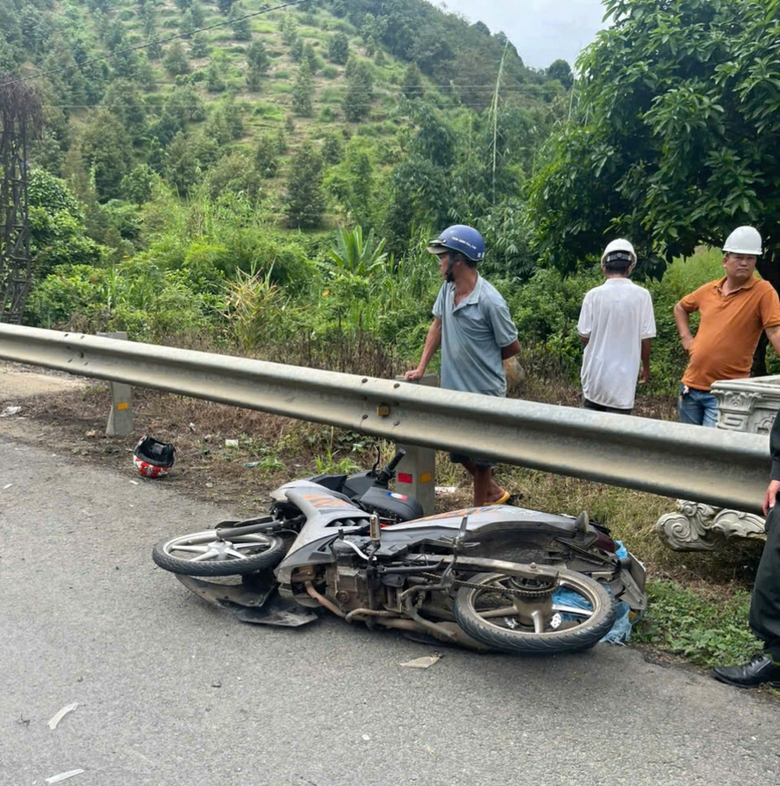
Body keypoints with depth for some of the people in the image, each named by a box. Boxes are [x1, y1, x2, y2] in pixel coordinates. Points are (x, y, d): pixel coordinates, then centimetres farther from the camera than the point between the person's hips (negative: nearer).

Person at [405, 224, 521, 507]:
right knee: (461, 455, 20)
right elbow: (437, 326, 12)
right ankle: (494, 494, 41)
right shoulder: (447, 289, -1)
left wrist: (482, 360, 5)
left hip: (484, 394, -7)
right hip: (453, 389, 7)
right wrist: (421, 367, 4)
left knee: (480, 460, 8)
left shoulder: (490, 302, -21)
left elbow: (512, 348, -10)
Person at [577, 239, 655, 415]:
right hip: (622, 377, -1)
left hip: (595, 374, 1)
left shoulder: (594, 295, -6)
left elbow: (584, 337, -3)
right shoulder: (641, 295, -6)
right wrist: (646, 367, 13)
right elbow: (646, 339, -4)